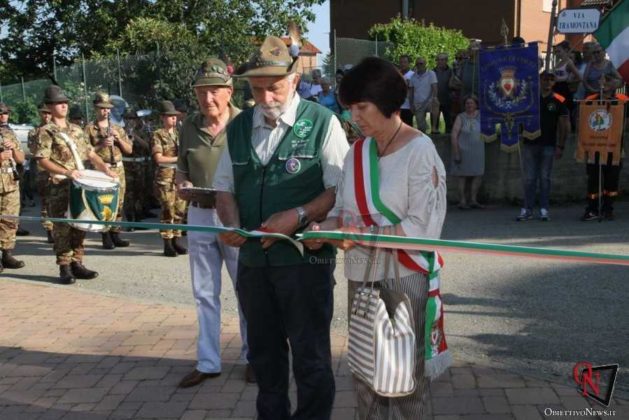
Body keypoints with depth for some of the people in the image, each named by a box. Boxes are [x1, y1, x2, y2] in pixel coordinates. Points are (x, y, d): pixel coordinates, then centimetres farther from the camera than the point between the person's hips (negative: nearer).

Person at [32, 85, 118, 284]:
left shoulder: (76, 130, 17)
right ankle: (65, 268, 3)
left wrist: (106, 169, 2)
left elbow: (91, 154, 18)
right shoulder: (46, 132, -2)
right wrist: (66, 172, -24)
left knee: (80, 226, 8)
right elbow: (42, 160, -12)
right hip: (60, 187, -6)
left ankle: (77, 264, 17)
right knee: (62, 227, -3)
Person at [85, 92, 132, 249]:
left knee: (119, 204, 6)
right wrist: (101, 145, -16)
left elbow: (129, 150, 13)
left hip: (118, 169, 5)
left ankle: (115, 235, 15)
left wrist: (119, 138, -3)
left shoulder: (117, 128, 16)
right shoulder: (90, 129, 1)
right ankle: (106, 237, 1)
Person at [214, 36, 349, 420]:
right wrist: (232, 224, -4)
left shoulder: (322, 122, -6)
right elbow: (225, 187, 15)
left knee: (311, 356, 4)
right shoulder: (239, 127, 9)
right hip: (253, 258, 5)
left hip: (305, 257, -5)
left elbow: (340, 190, -8)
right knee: (264, 352, 18)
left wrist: (298, 216, -21)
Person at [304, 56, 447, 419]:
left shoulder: (420, 150, -10)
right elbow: (343, 209, 10)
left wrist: (362, 235, -22)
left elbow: (422, 226, -16)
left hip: (404, 277, -5)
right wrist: (324, 229, -11)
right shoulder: (357, 151, 7)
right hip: (361, 275, 6)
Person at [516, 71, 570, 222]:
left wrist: (560, 146, -3)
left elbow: (564, 125, 3)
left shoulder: (558, 101, 3)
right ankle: (527, 209, 7)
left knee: (545, 178, 3)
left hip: (548, 145, -1)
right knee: (529, 178, 2)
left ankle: (544, 209, 8)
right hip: (529, 144, 1)